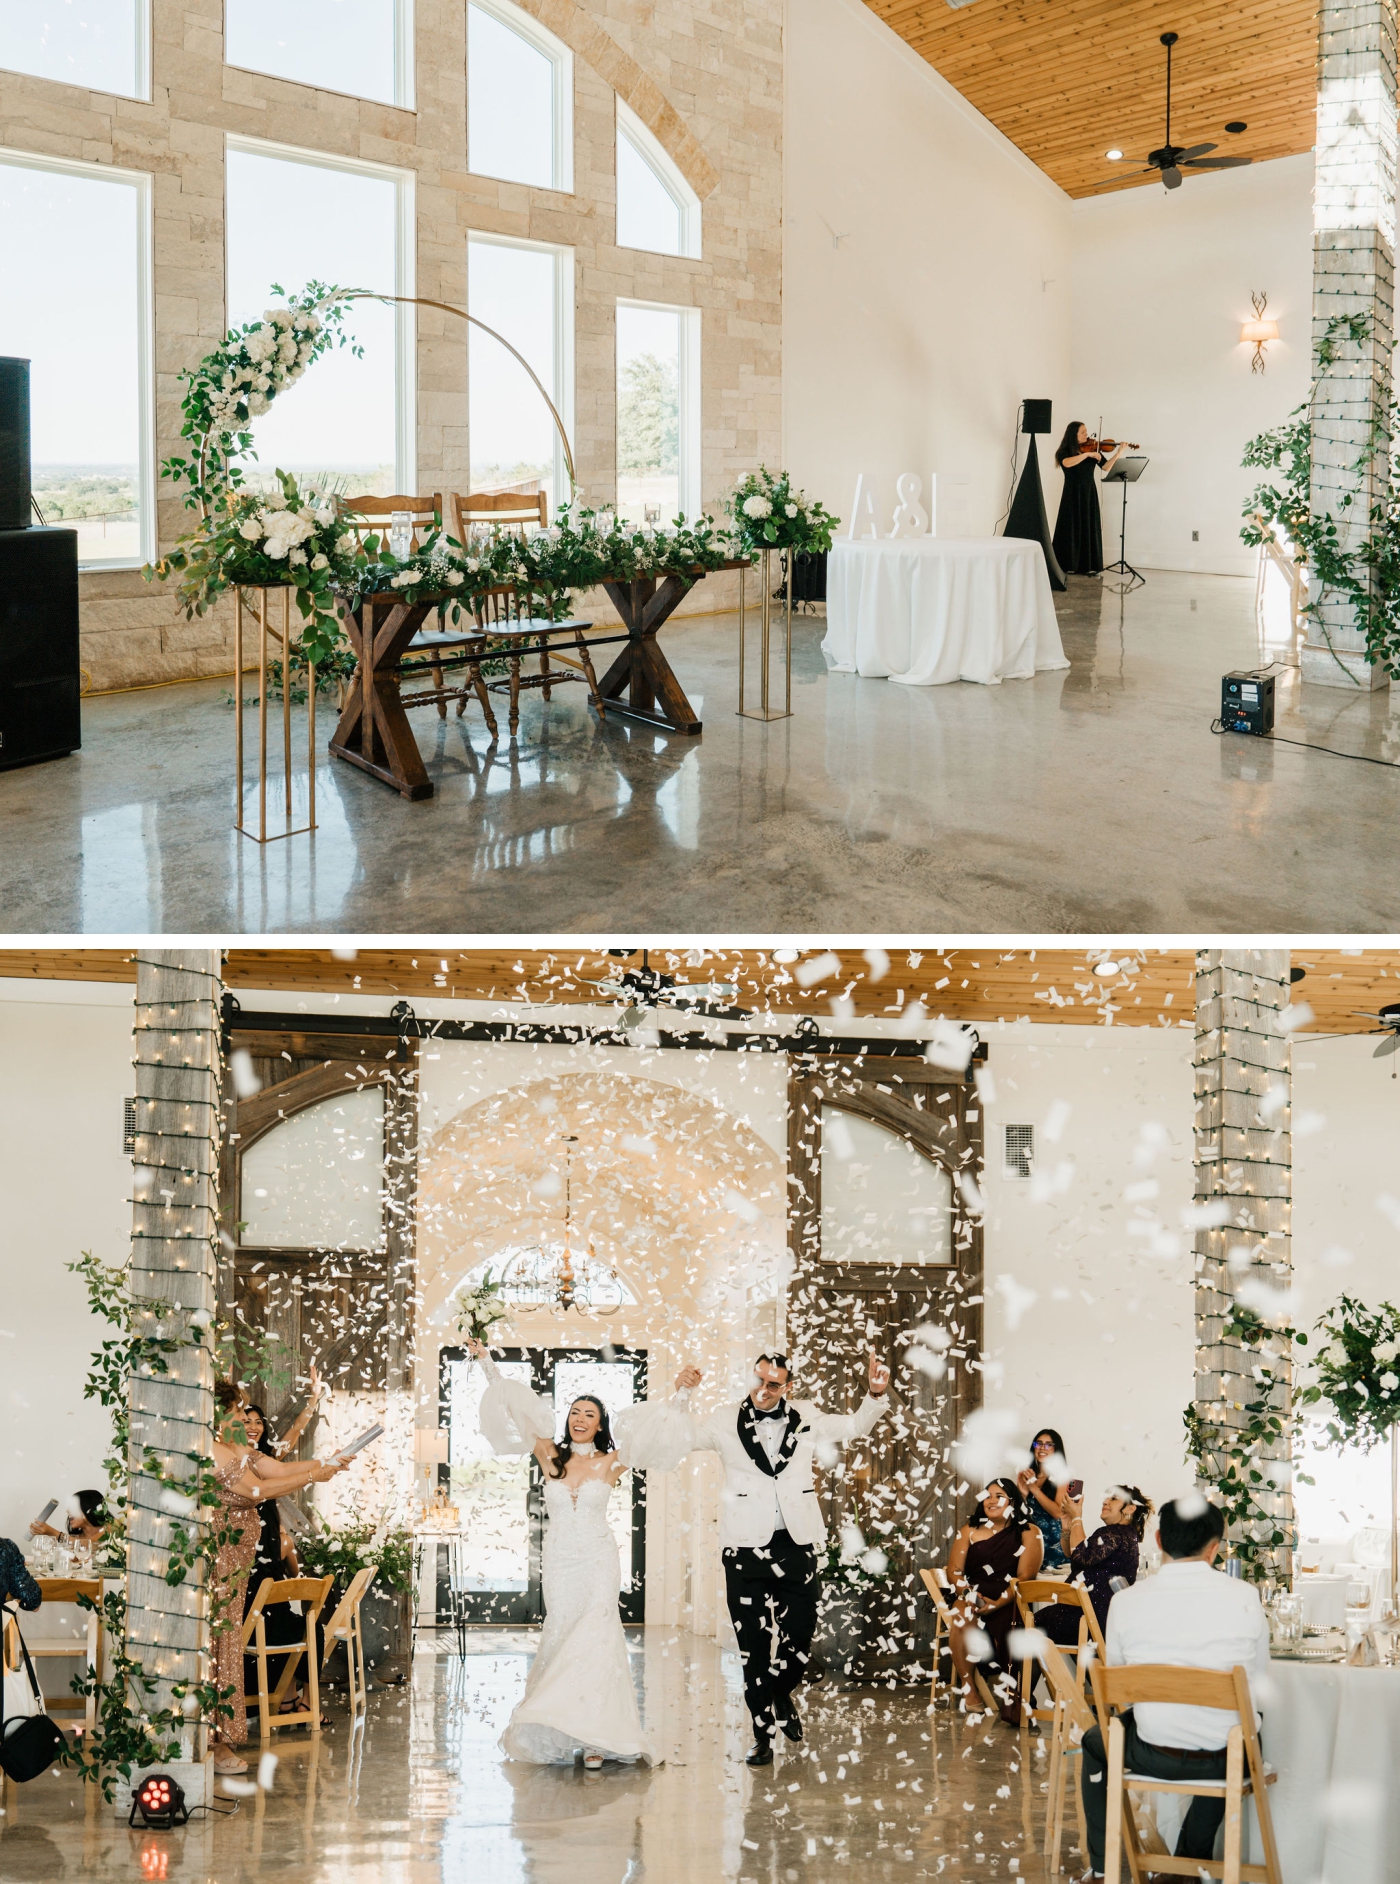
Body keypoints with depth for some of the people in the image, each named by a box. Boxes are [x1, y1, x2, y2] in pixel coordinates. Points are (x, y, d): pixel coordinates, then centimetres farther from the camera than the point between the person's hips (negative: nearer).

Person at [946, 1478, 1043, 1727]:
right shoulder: (969, 1531, 16)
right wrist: (969, 1595, -14)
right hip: (974, 1595, 2)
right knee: (960, 1616, -32)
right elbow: (954, 1570, 7)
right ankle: (967, 1689, -26)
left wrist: (998, 1602, -20)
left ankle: (1007, 1694, -28)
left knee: (1003, 1624, -36)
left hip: (1009, 1602, -2)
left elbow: (1024, 1576, -5)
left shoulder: (1029, 1532, 6)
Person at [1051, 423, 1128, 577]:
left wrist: (1118, 453, -16)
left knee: (1089, 528, 2)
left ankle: (1088, 566, 3)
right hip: (1072, 494, -3)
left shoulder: (1092, 448, 6)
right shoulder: (1064, 451, -4)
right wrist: (1087, 454, -30)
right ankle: (1067, 566, 2)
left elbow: (1106, 467, -3)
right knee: (1071, 528, -3)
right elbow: (1067, 463, -26)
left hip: (1089, 493, 3)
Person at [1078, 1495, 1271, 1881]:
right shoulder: (1245, 1597, -11)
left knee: (1094, 1741, 33)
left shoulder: (1125, 1601, -9)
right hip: (1225, 1760, 0)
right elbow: (1258, 1683, -2)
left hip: (1153, 1755, 0)